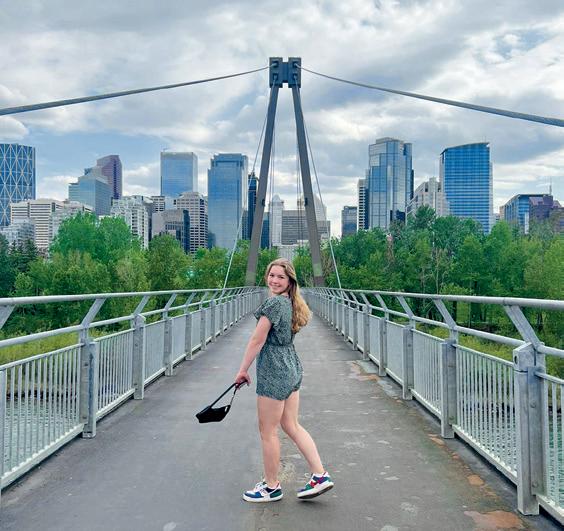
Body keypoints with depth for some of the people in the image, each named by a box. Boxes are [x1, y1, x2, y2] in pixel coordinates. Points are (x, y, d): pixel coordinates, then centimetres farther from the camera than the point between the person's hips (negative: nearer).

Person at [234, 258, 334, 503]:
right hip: (292, 368, 9)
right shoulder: (290, 303, 11)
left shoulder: (274, 302, -17)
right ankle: (320, 475, 19)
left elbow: (257, 340, -17)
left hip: (274, 372, -9)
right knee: (291, 425, 17)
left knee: (267, 431, 6)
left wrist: (242, 370, -8)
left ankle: (271, 487, 20)